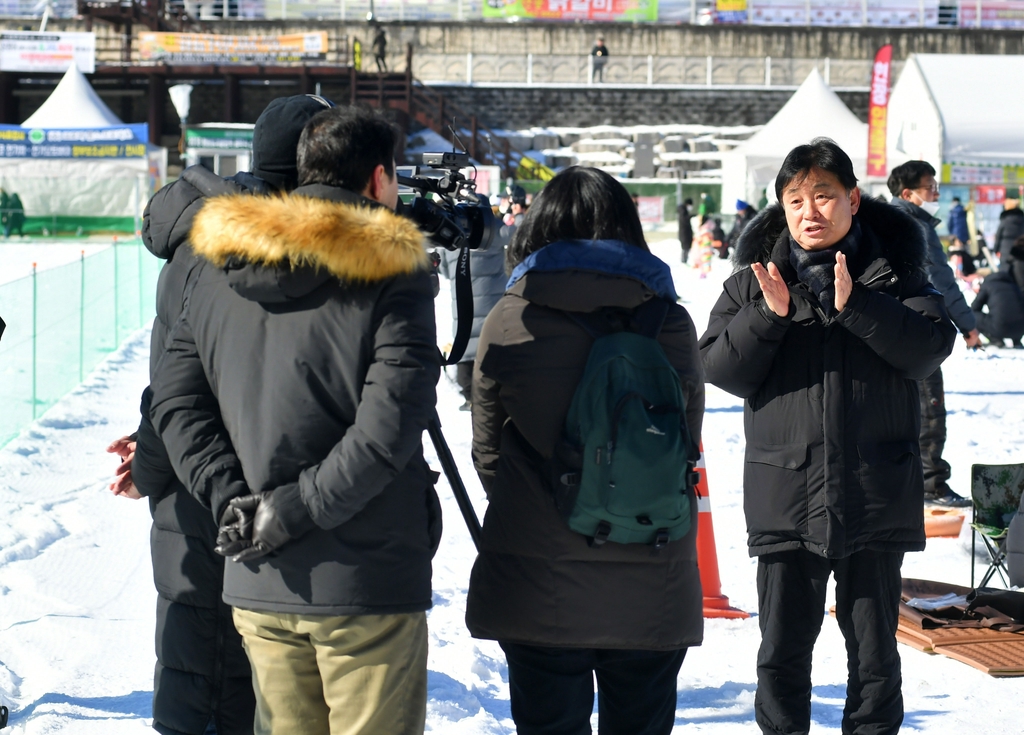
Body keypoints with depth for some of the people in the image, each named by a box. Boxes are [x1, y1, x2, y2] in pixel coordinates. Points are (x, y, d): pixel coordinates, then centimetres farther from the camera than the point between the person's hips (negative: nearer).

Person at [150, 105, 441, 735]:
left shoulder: (219, 270, 9)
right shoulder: (395, 275, -9)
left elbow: (174, 402, 5)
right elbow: (388, 428, -17)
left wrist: (228, 495, -1)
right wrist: (294, 511, -12)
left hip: (257, 586, 5)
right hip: (368, 587, -5)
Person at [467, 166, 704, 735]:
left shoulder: (509, 323, -6)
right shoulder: (670, 324, -2)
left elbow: (489, 454, 2)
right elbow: (688, 444, 7)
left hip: (538, 591, -1)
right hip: (652, 591, 1)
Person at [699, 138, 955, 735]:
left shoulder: (893, 271, 3)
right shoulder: (755, 278, 5)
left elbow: (932, 345, -11)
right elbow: (720, 369, -1)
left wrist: (855, 304, -21)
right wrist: (767, 316, -16)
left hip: (876, 496, -1)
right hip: (785, 495, 1)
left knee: (875, 650, 9)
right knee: (783, 650, 6)